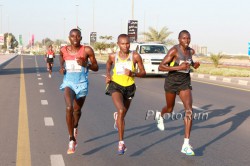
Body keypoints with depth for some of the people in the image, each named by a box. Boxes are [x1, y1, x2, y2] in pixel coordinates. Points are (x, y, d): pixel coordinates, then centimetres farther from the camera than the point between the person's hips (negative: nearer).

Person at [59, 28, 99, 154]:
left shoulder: (87, 50, -8)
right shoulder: (63, 50, -1)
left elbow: (96, 68, -2)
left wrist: (85, 64, -20)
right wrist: (61, 68, -2)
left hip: (82, 84, 0)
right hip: (68, 83, 0)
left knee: (77, 110, 17)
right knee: (69, 108, -24)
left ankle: (75, 127, 53)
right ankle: (72, 140, -17)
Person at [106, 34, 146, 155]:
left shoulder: (135, 56, -11)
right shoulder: (113, 56, -7)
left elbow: (143, 73, -4)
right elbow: (108, 64, 18)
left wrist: (133, 74, -23)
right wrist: (107, 74, 1)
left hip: (129, 87, 2)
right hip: (116, 86, -2)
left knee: (123, 113, 18)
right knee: (121, 110, -25)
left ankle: (117, 116, 59)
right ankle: (121, 142, -20)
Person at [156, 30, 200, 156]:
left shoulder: (191, 51, 2)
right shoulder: (174, 50, -17)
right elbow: (161, 67, -21)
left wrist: (194, 64, 4)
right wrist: (178, 67, -29)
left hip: (185, 82, 4)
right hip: (172, 81, -3)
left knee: (189, 110, -15)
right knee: (170, 109, 17)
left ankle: (186, 145, -14)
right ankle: (160, 115, 58)